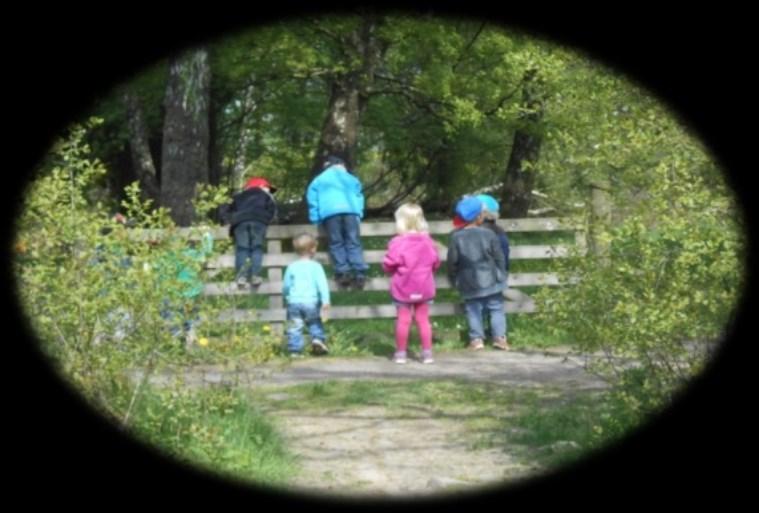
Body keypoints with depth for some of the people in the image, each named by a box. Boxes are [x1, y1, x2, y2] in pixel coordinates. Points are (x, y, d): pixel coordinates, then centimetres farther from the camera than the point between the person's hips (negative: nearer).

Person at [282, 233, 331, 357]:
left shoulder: (292, 267, 5)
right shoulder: (315, 266, 0)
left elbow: (286, 285, 13)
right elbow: (322, 284, -7)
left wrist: (286, 296, 32)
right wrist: (325, 301, -9)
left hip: (294, 301, 1)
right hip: (311, 301, -1)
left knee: (294, 327, 3)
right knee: (315, 322, 18)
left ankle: (295, 350, -1)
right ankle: (318, 338, -3)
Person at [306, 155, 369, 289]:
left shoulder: (319, 180, 25)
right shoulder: (351, 179, 31)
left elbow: (312, 198, 16)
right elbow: (358, 196, 27)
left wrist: (316, 218, 15)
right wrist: (359, 213, 25)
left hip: (330, 213, -1)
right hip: (350, 211, 1)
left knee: (336, 243, -1)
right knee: (354, 242, -3)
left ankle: (343, 272, -13)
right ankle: (359, 273, -15)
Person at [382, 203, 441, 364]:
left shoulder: (398, 242, -16)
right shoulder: (428, 241, 1)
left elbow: (388, 265, -13)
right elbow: (436, 263, 8)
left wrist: (394, 271, 9)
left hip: (403, 288, -4)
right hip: (424, 288, 4)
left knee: (403, 319, 4)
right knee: (423, 319, 9)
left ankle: (401, 353, 9)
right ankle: (427, 352, 9)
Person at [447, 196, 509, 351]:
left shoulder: (456, 237, -8)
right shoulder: (488, 234, -10)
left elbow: (452, 262, -3)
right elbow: (499, 257, -3)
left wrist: (454, 280, 12)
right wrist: (501, 274, 12)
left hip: (469, 283, 1)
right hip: (490, 280, -1)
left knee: (473, 311, 9)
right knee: (496, 308, 9)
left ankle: (476, 338, 5)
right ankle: (499, 336, 4)